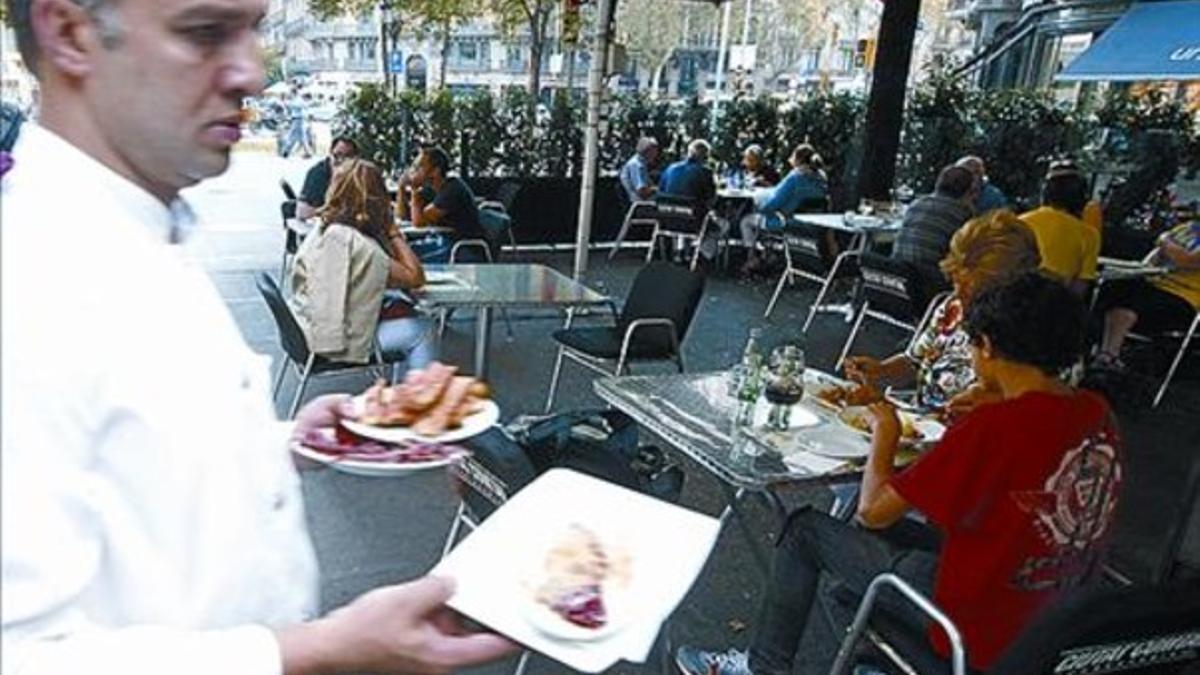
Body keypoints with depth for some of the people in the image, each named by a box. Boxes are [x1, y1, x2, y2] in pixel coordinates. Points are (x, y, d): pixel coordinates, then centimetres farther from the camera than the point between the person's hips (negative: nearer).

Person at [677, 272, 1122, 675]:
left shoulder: (993, 427, -27)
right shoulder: (1098, 415, -4)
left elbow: (873, 510, -20)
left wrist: (885, 433, -4)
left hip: (976, 628, -8)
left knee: (806, 528, 7)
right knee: (891, 530, 25)